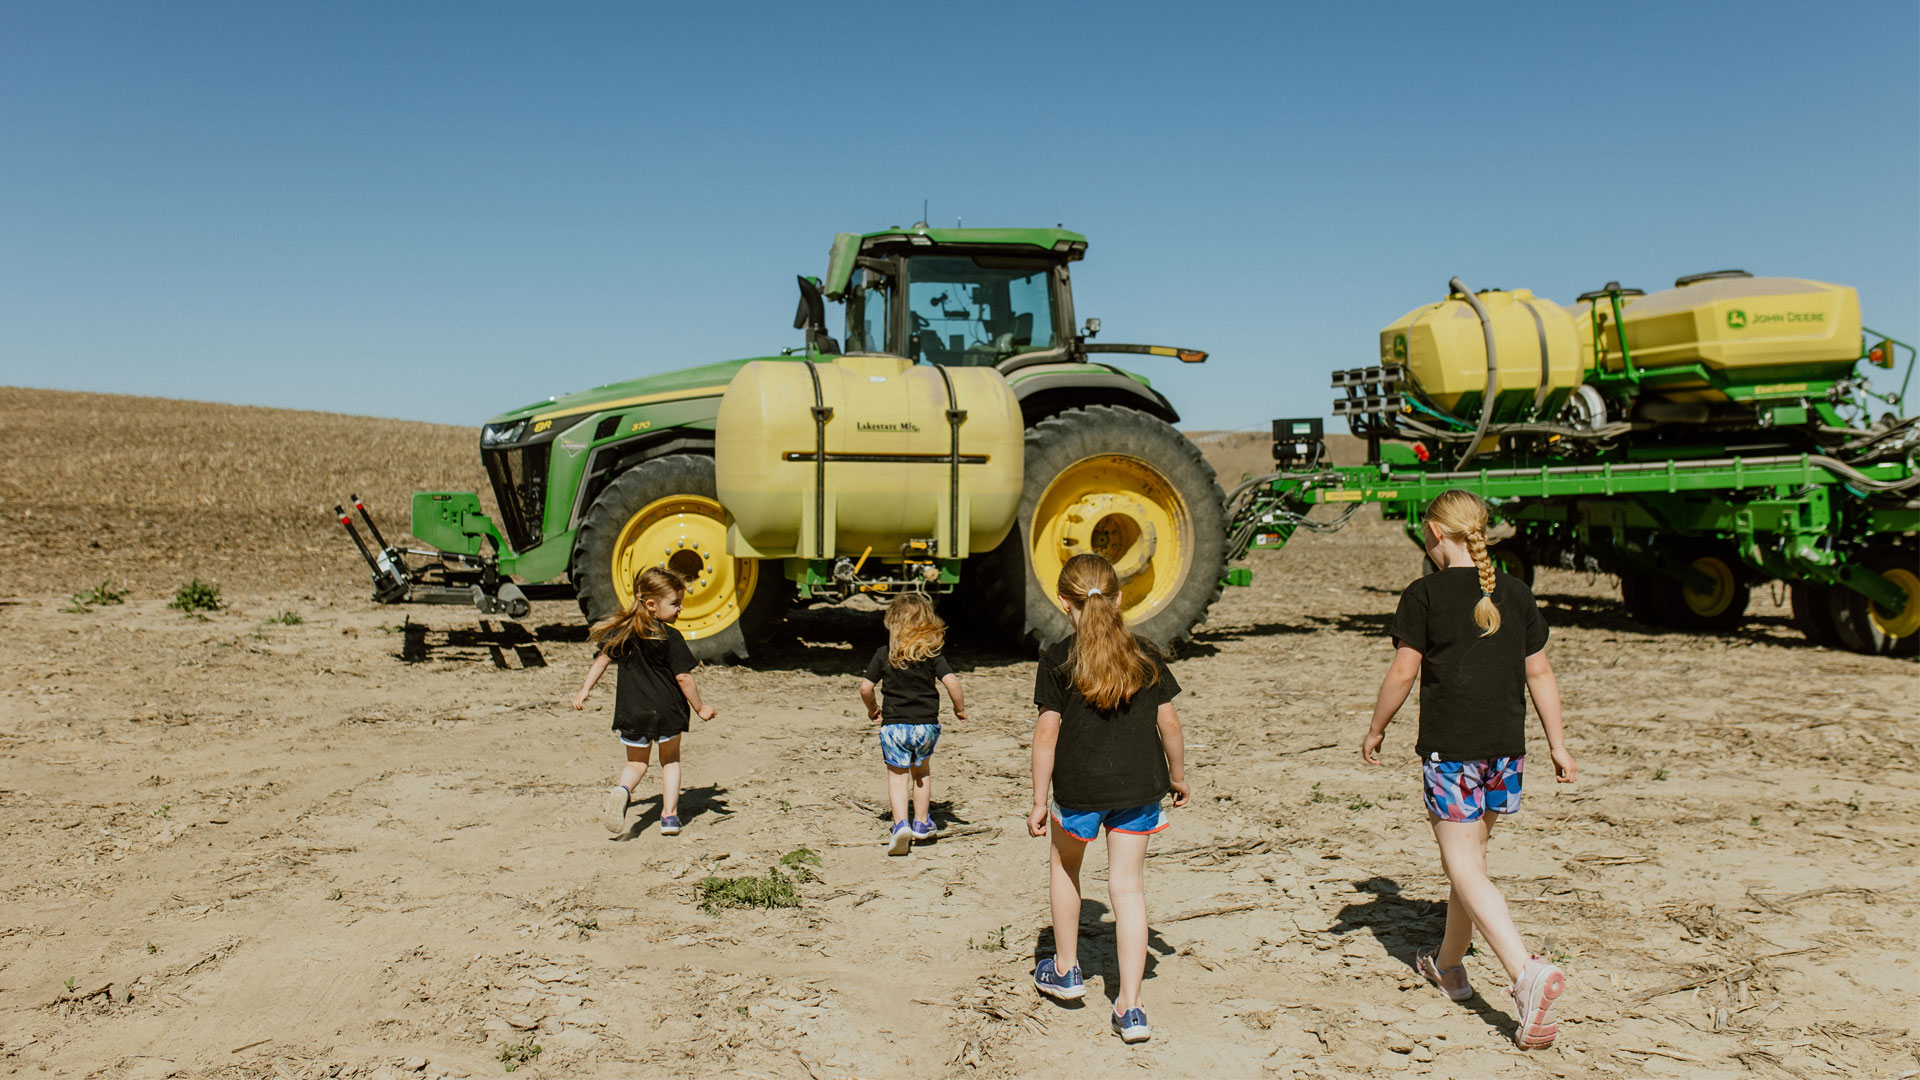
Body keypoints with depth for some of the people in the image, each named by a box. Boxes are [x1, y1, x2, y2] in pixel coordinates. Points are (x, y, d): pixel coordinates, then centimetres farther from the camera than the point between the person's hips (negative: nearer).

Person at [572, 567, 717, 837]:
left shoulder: (620, 631, 2)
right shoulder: (670, 638, -13)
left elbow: (602, 660, 8)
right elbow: (683, 677, -12)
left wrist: (585, 689, 18)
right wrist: (700, 708, -2)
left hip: (632, 711, 3)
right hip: (668, 711, -3)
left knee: (636, 762, 19)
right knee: (670, 759, 19)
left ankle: (622, 790, -13)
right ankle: (669, 815, 11)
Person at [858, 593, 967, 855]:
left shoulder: (883, 654, -2)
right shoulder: (933, 654, -3)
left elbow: (865, 687, -1)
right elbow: (951, 682, -13)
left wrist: (872, 709, 18)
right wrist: (960, 708, 4)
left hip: (894, 725, -1)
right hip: (926, 725, 1)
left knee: (897, 775, 6)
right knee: (922, 772, 21)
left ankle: (901, 824, -12)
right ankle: (921, 824, 29)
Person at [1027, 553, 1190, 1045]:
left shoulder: (1056, 660, -7)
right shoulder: (1145, 656, 2)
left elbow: (1047, 732, -9)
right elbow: (1168, 721, 4)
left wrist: (1039, 801, -4)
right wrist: (1178, 775, 19)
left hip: (1079, 788, -2)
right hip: (1139, 786, 2)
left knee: (1065, 864, 24)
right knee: (1128, 886, 6)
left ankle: (1065, 970, 35)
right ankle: (1130, 1007, 3)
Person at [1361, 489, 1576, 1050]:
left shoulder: (1425, 594, -9)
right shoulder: (1516, 594, 6)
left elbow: (1403, 672, -8)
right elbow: (1540, 673, 8)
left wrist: (1376, 729, 5)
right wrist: (1558, 744, 15)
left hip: (1449, 748, -6)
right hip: (1505, 746, 6)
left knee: (1465, 868, -4)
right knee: (1468, 854, 20)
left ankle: (1527, 972, -22)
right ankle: (1449, 962, 35)